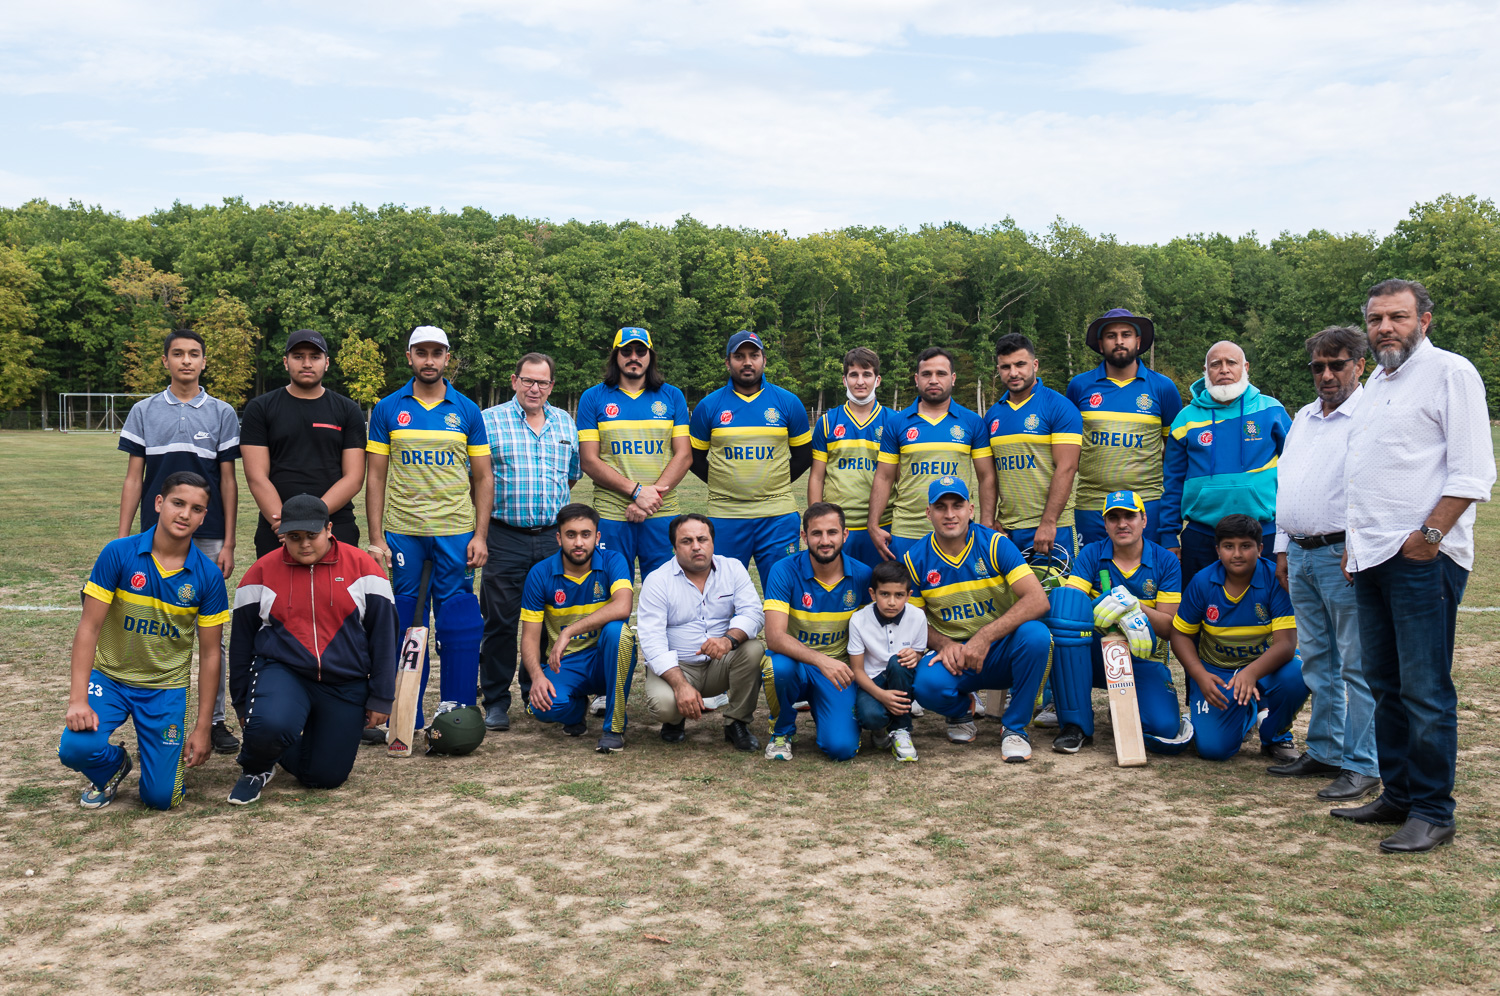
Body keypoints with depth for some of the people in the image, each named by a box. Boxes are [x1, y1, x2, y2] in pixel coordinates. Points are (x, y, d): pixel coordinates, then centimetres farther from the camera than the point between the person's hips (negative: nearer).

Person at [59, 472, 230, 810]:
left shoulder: (208, 575, -10)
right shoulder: (118, 554, -13)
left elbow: (209, 654, -4)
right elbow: (89, 628, -12)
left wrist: (203, 728, -5)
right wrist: (78, 699, -20)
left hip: (166, 688, 0)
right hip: (110, 677, 0)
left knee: (161, 797, -7)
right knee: (76, 748, -26)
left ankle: (167, 748, 28)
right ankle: (114, 765, 10)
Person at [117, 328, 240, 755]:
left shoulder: (222, 414, 5)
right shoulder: (144, 412, 7)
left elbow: (228, 481, 3)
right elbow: (134, 478, 7)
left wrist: (228, 544, -2)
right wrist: (122, 539, 0)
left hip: (208, 539, -1)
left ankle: (215, 720, 11)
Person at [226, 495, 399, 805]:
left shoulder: (362, 566, -1)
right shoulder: (262, 572, 1)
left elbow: (384, 634, 1)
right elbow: (241, 639, 10)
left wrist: (380, 698, 0)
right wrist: (241, 701, 12)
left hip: (345, 686, 1)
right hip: (282, 674, -1)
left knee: (326, 777, 1)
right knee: (268, 725, -33)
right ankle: (255, 768, 4)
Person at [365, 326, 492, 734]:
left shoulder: (467, 410, 6)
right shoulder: (388, 409, 6)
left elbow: (482, 478, 8)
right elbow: (376, 478, 6)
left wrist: (480, 535, -1)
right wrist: (375, 539, -1)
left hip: (455, 532, 0)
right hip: (401, 532, 0)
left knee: (459, 629, 1)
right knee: (404, 628, 5)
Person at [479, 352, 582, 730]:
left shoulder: (565, 423, 12)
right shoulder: (489, 421, -1)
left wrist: (554, 505, 13)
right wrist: (490, 507, -3)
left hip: (553, 537, 4)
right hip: (505, 539, -3)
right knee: (500, 622, -1)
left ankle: (537, 693, 24)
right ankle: (496, 702, 10)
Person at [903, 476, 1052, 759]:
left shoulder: (995, 544, -9)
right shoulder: (915, 560, -2)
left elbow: (1038, 600, -20)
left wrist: (984, 638, -28)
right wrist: (945, 644, -16)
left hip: (1000, 651, 0)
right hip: (953, 655, 1)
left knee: (1035, 635, -33)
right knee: (926, 684, -33)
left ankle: (1014, 727, -10)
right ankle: (960, 711, 8)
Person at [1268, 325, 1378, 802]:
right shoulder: (1303, 418, 18)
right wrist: (1283, 548, 19)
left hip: (1344, 554, -8)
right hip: (1300, 553, 8)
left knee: (1357, 664, -3)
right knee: (1317, 659, 14)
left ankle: (1362, 765, 3)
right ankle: (1324, 751, 24)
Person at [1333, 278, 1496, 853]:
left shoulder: (1450, 373, -4)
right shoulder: (1376, 384, 21)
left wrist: (1431, 534, -17)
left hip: (1422, 557, -8)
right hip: (1372, 559, 8)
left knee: (1425, 691, -6)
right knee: (1386, 686, 12)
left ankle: (1432, 812, 2)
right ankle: (1397, 796, 22)